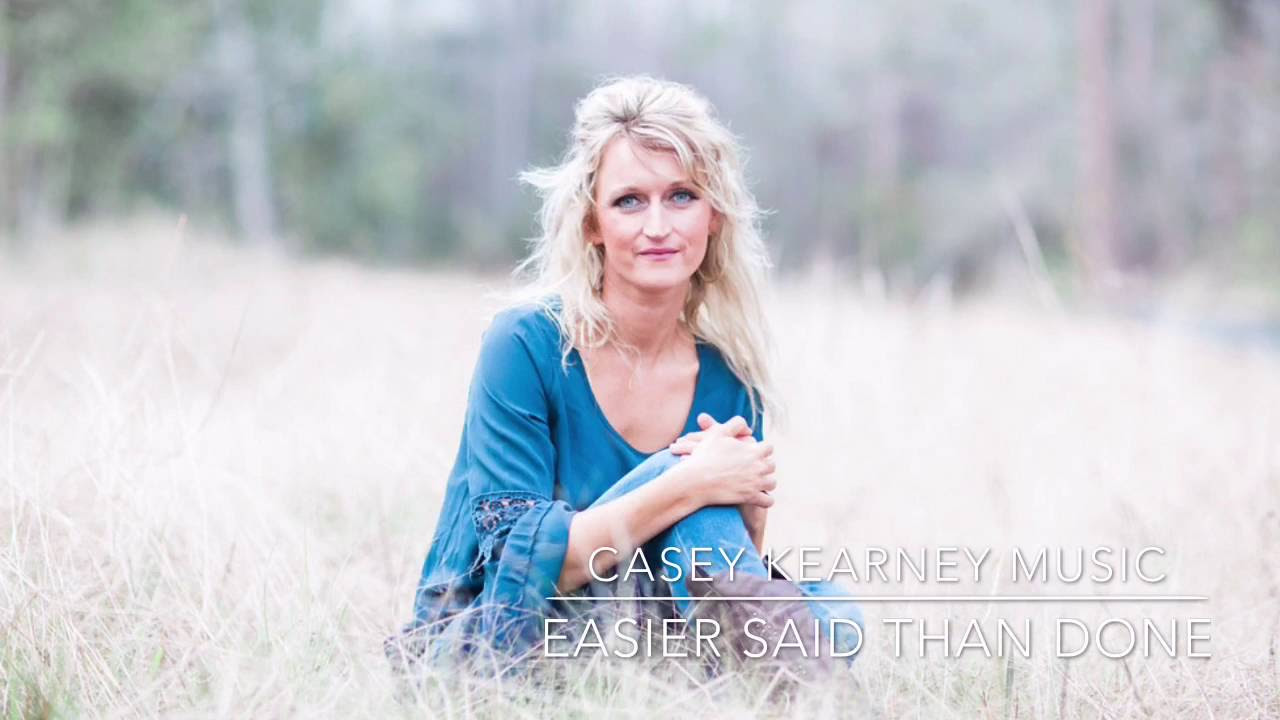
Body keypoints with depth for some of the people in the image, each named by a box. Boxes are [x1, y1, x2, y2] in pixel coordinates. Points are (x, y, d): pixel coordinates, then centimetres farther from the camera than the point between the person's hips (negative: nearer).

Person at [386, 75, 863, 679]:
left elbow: (739, 556, 6)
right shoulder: (528, 345, -14)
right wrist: (690, 486, -30)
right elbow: (520, 563, -21)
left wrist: (750, 504, -18)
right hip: (492, 648, -4)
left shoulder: (726, 372, 1)